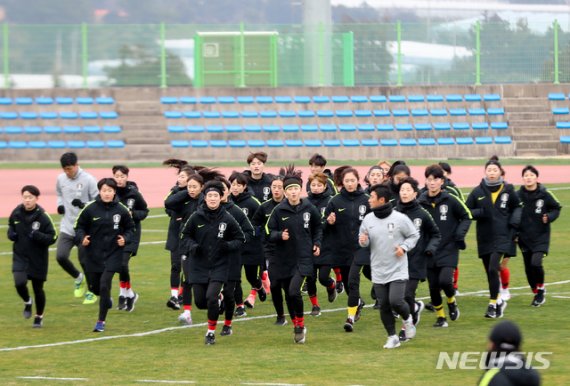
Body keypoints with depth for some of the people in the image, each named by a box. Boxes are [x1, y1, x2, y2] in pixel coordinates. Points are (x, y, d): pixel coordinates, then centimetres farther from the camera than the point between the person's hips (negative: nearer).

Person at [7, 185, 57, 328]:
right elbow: (11, 227, 16)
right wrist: (11, 234, -6)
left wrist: (37, 236, -28)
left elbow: (52, 237, -12)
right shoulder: (16, 213, -4)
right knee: (19, 283, -19)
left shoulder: (43, 217, -14)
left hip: (38, 258, -2)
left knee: (38, 288, 9)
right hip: (20, 256, 2)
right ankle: (27, 302, 14)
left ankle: (39, 317, 31)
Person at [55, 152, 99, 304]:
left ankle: (91, 291, 23)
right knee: (60, 256, -9)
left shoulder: (88, 180, -12)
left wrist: (83, 205, -25)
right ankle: (78, 278, 20)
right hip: (66, 228, 4)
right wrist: (59, 205, 2)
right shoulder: (61, 179, 2)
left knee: (85, 260, 2)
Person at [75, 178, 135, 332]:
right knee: (94, 287, 11)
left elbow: (130, 228, 8)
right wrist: (82, 238, -16)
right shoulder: (90, 209, -7)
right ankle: (107, 300, 47)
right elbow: (79, 226, 3)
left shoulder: (121, 210, -6)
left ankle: (101, 321, -2)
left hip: (113, 254, -2)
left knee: (104, 284, -13)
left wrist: (125, 239, -11)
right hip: (94, 254, 2)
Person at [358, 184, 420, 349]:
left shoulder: (400, 218, -10)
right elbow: (364, 241, 9)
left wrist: (404, 247, -13)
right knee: (384, 306, 6)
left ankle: (407, 319, 17)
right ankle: (392, 337, 20)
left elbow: (414, 235, 2)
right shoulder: (368, 219, 1)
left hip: (398, 270, -4)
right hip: (378, 272, 4)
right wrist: (363, 241, -14)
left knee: (395, 301, -16)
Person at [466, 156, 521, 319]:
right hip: (484, 238, 3)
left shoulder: (508, 190, 0)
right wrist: (480, 213, -13)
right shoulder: (477, 192, 1)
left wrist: (514, 221, 1)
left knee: (493, 269, -17)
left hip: (502, 236, -3)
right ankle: (499, 301, 30)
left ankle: (493, 304, -8)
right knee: (490, 273, 10)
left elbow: (517, 207, 16)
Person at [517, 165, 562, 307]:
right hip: (524, 237, 3)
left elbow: (556, 208, 5)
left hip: (541, 237, -3)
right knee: (528, 268, 7)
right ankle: (537, 294, 26)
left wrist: (549, 217, -14)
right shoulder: (518, 195, -3)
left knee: (536, 263, -20)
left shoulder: (544, 194, -8)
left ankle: (541, 289, 4)